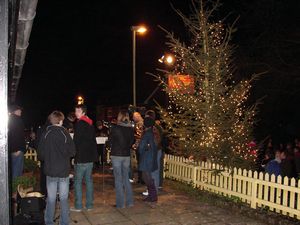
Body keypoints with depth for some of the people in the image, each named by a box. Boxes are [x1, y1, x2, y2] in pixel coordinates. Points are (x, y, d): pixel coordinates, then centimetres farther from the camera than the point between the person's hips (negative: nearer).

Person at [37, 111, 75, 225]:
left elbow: (40, 154, -2)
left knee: (51, 199, 11)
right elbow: (72, 152, -8)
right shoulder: (65, 133, -10)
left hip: (50, 171, 2)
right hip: (64, 170, -1)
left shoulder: (45, 134, -6)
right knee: (64, 199, 8)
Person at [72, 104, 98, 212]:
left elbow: (76, 141, -16)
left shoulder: (79, 124, -12)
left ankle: (78, 206, 5)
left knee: (78, 181, 1)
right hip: (90, 157, 7)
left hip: (81, 158, -7)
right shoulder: (90, 124, 12)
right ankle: (89, 205, 16)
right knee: (89, 180, 11)